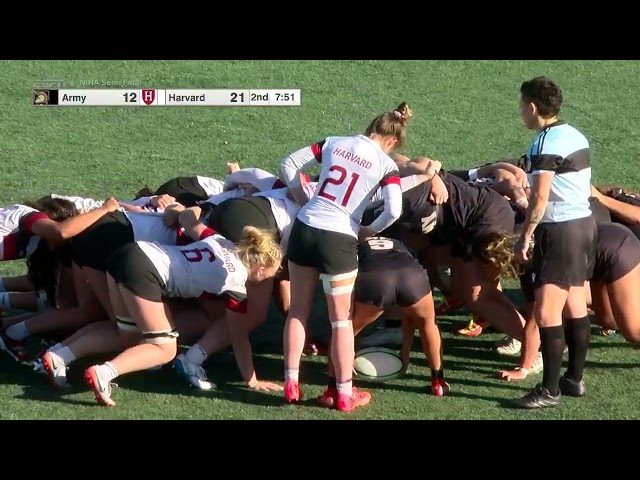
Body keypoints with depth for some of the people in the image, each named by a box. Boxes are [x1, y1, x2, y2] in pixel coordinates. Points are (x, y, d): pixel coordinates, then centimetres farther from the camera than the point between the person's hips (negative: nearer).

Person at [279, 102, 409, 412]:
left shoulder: (334, 143, 8)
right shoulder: (386, 165, -1)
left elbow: (289, 164, 7)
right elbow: (393, 211, -14)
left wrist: (303, 201, 13)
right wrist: (369, 232, 3)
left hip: (304, 229, 3)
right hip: (339, 239, -3)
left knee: (298, 310, 16)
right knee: (341, 320, 9)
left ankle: (291, 384, 17)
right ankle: (345, 394, 13)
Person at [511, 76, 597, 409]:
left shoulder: (546, 143, -17)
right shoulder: (575, 136, 9)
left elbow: (540, 198, -20)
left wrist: (524, 238, -13)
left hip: (560, 231, -10)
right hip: (584, 223, 10)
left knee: (546, 312, -9)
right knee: (574, 306, 17)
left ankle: (550, 390, -8)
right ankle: (575, 379, 25)